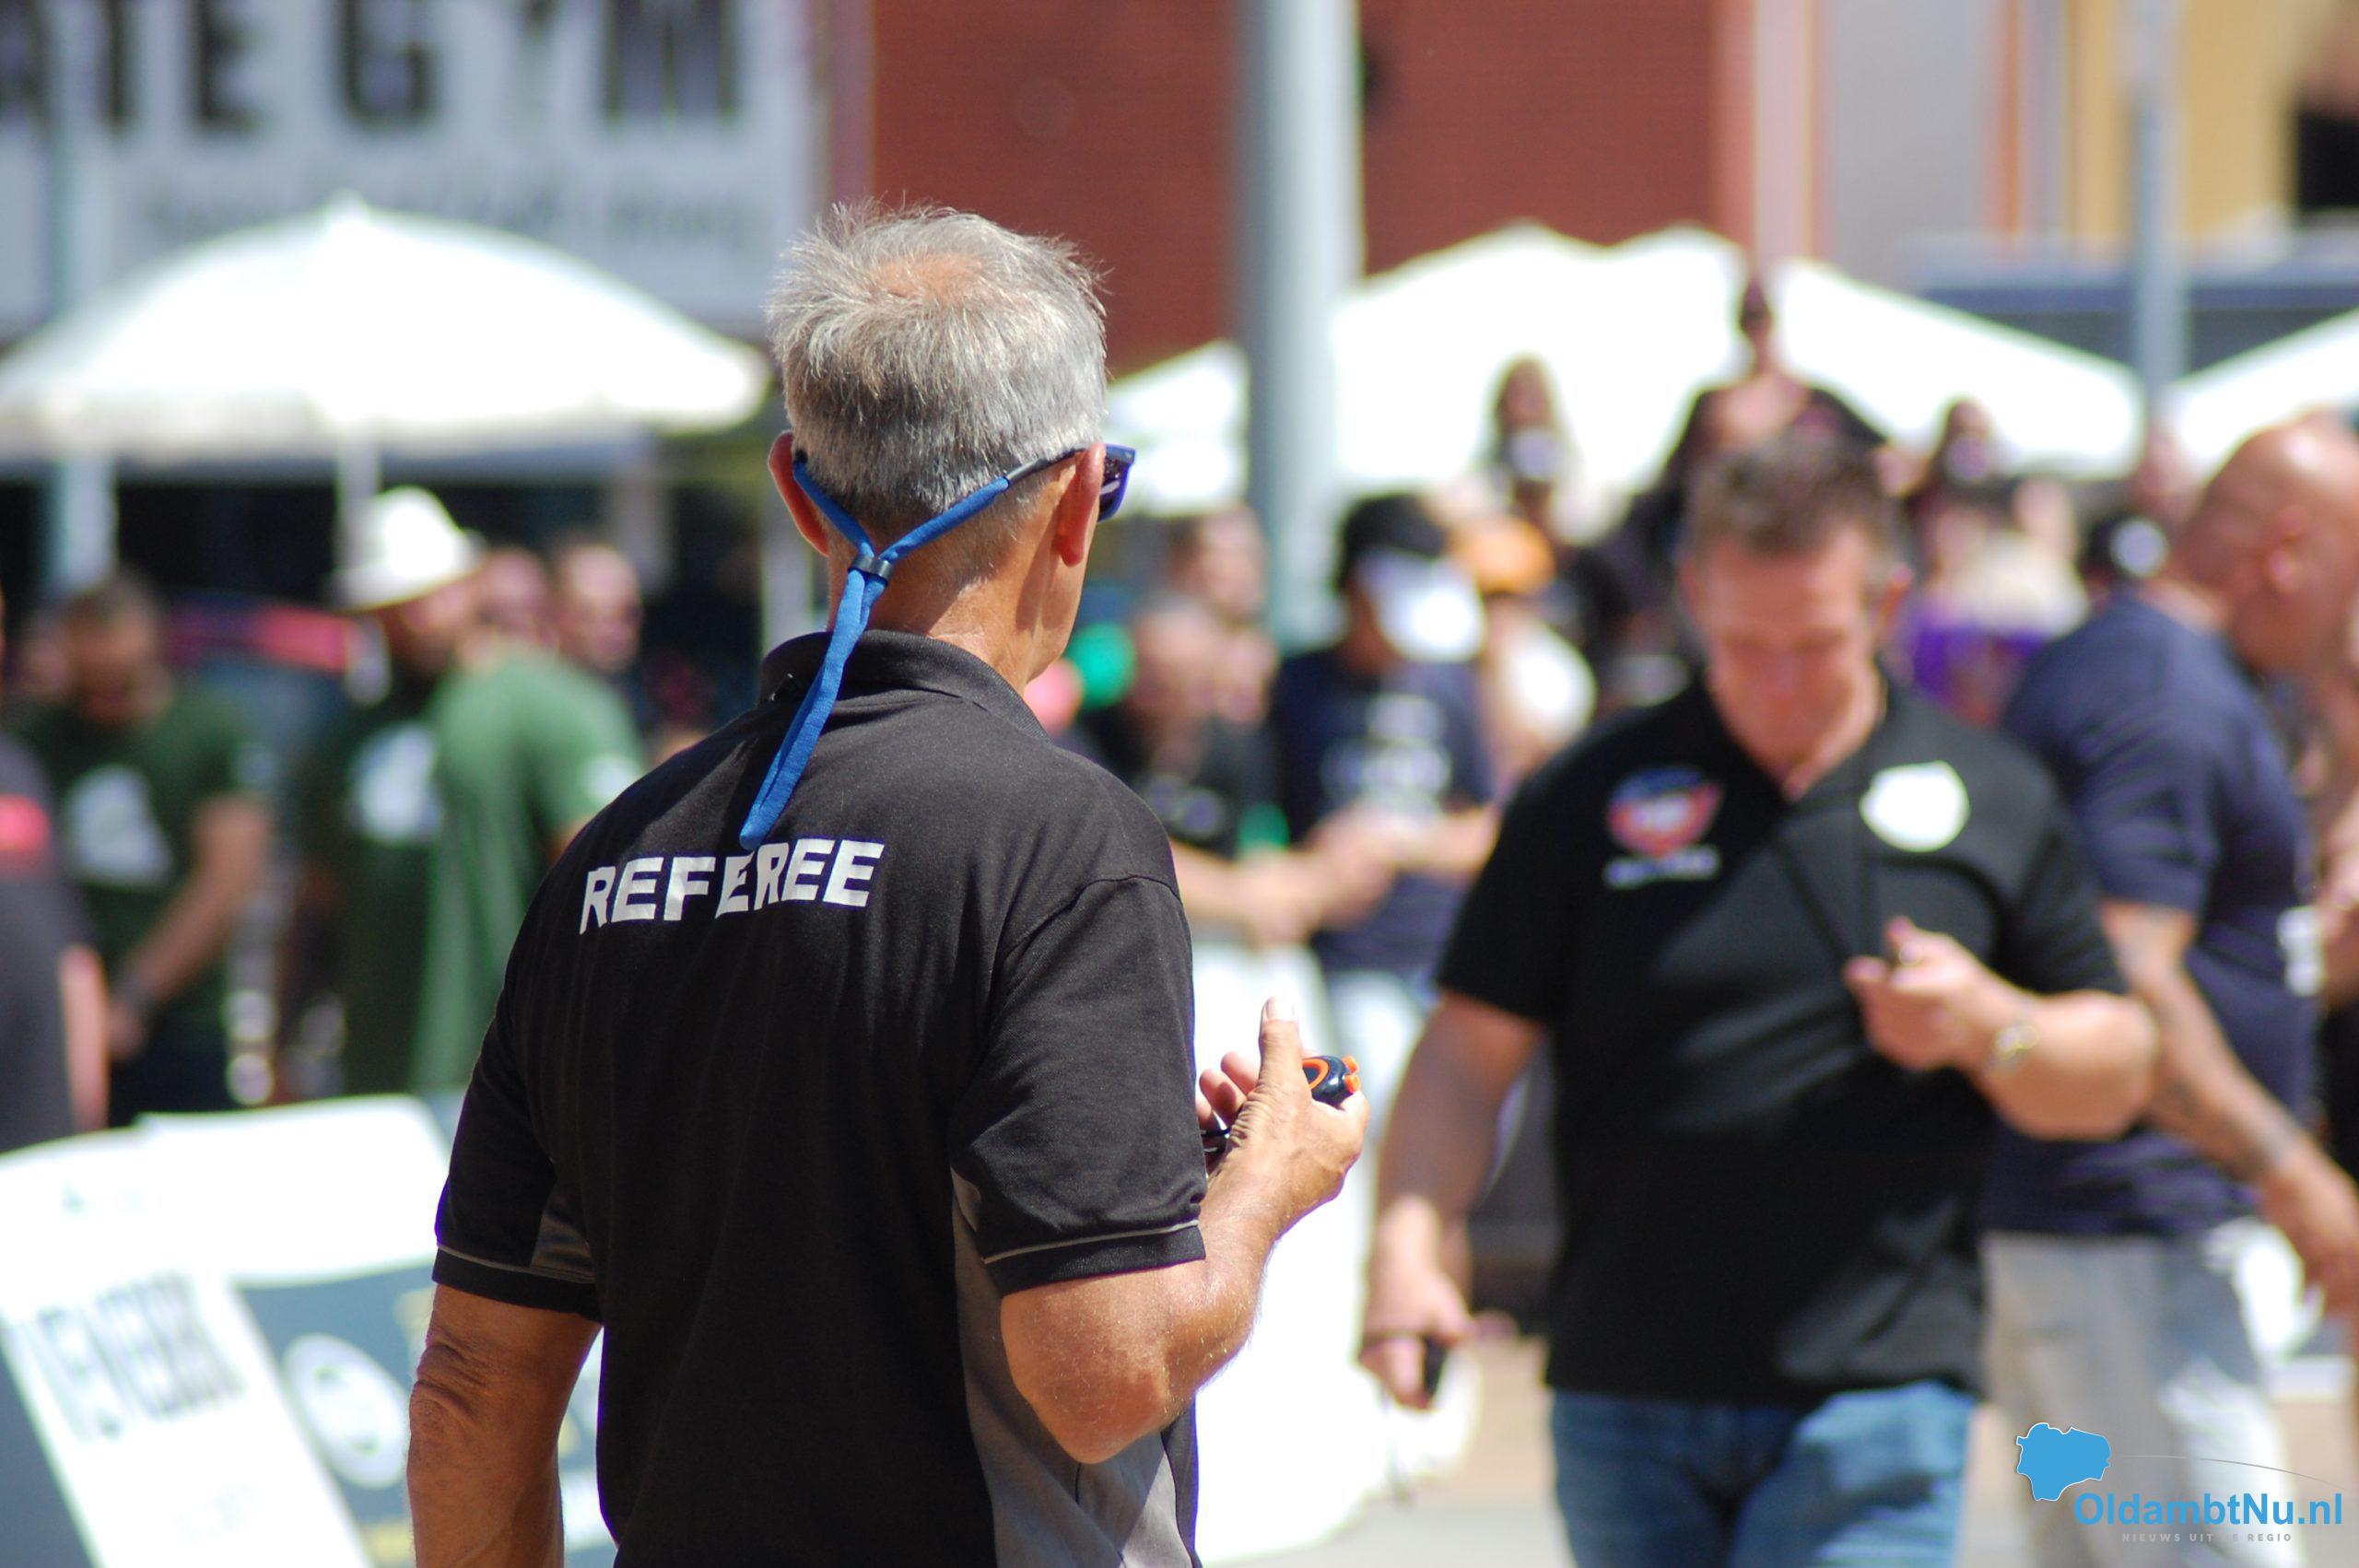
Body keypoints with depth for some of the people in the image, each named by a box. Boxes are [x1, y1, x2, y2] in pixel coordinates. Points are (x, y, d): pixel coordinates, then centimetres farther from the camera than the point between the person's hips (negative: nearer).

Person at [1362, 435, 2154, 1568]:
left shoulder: (1996, 804, 8)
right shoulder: (1589, 801, 6)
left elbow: (2114, 1080, 12)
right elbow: (1467, 1056, 4)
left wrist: (1987, 1026, -9)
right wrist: (1406, 1244, -11)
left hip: (1871, 1399, -2)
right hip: (1629, 1398, 2)